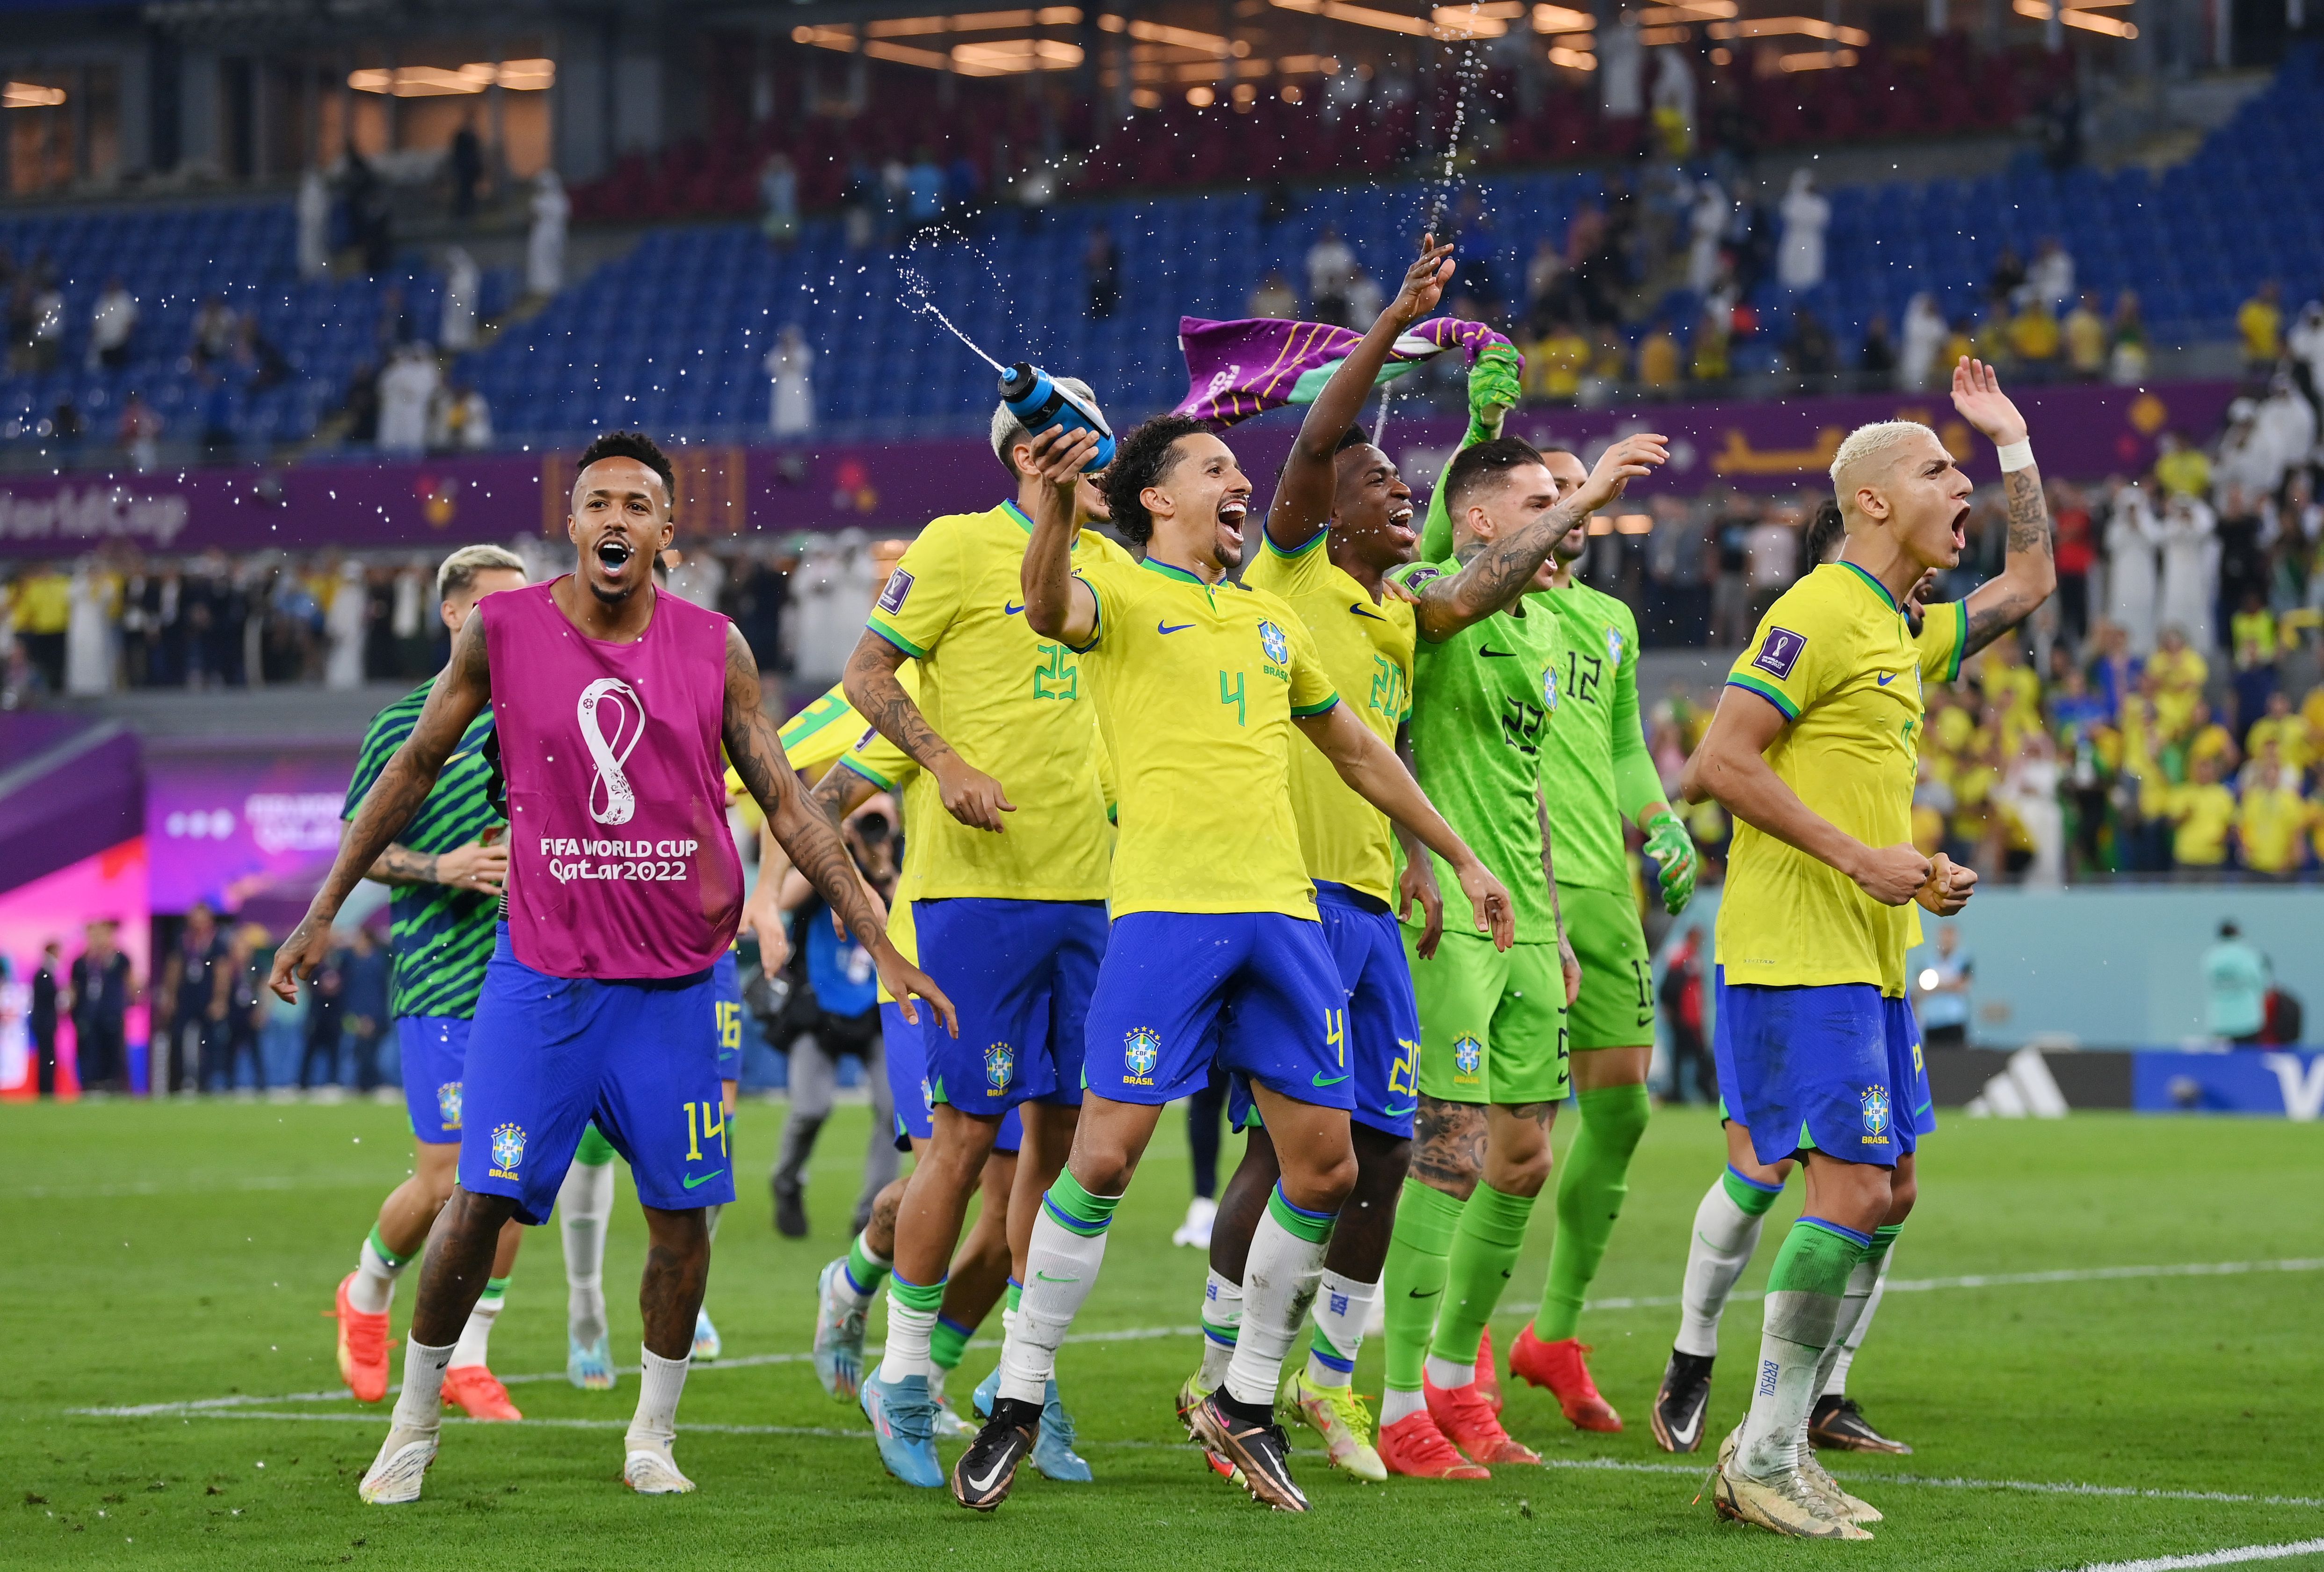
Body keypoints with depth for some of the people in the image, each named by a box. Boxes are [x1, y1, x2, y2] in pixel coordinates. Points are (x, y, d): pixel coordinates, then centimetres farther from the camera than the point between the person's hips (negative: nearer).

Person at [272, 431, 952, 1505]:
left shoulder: (714, 649, 0)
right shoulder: (501, 632, -3)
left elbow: (789, 809, 6)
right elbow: (414, 771, 8)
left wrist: (880, 945, 2)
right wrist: (322, 913, 9)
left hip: (673, 982, 2)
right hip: (540, 970, -2)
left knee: (679, 1210, 3)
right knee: (482, 1198, -6)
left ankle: (654, 1435, 19)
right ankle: (414, 1423, 12)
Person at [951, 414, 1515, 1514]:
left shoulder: (1270, 622, 21)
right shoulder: (1120, 596, 2)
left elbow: (1359, 752, 32)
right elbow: (1048, 607, -24)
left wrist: (1462, 861, 33)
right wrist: (1056, 504, -44)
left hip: (1282, 910, 6)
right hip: (1165, 908, -6)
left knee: (1325, 1168, 3)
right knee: (1105, 1156, -9)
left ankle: (1245, 1403, 19)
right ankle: (1017, 1403, 4)